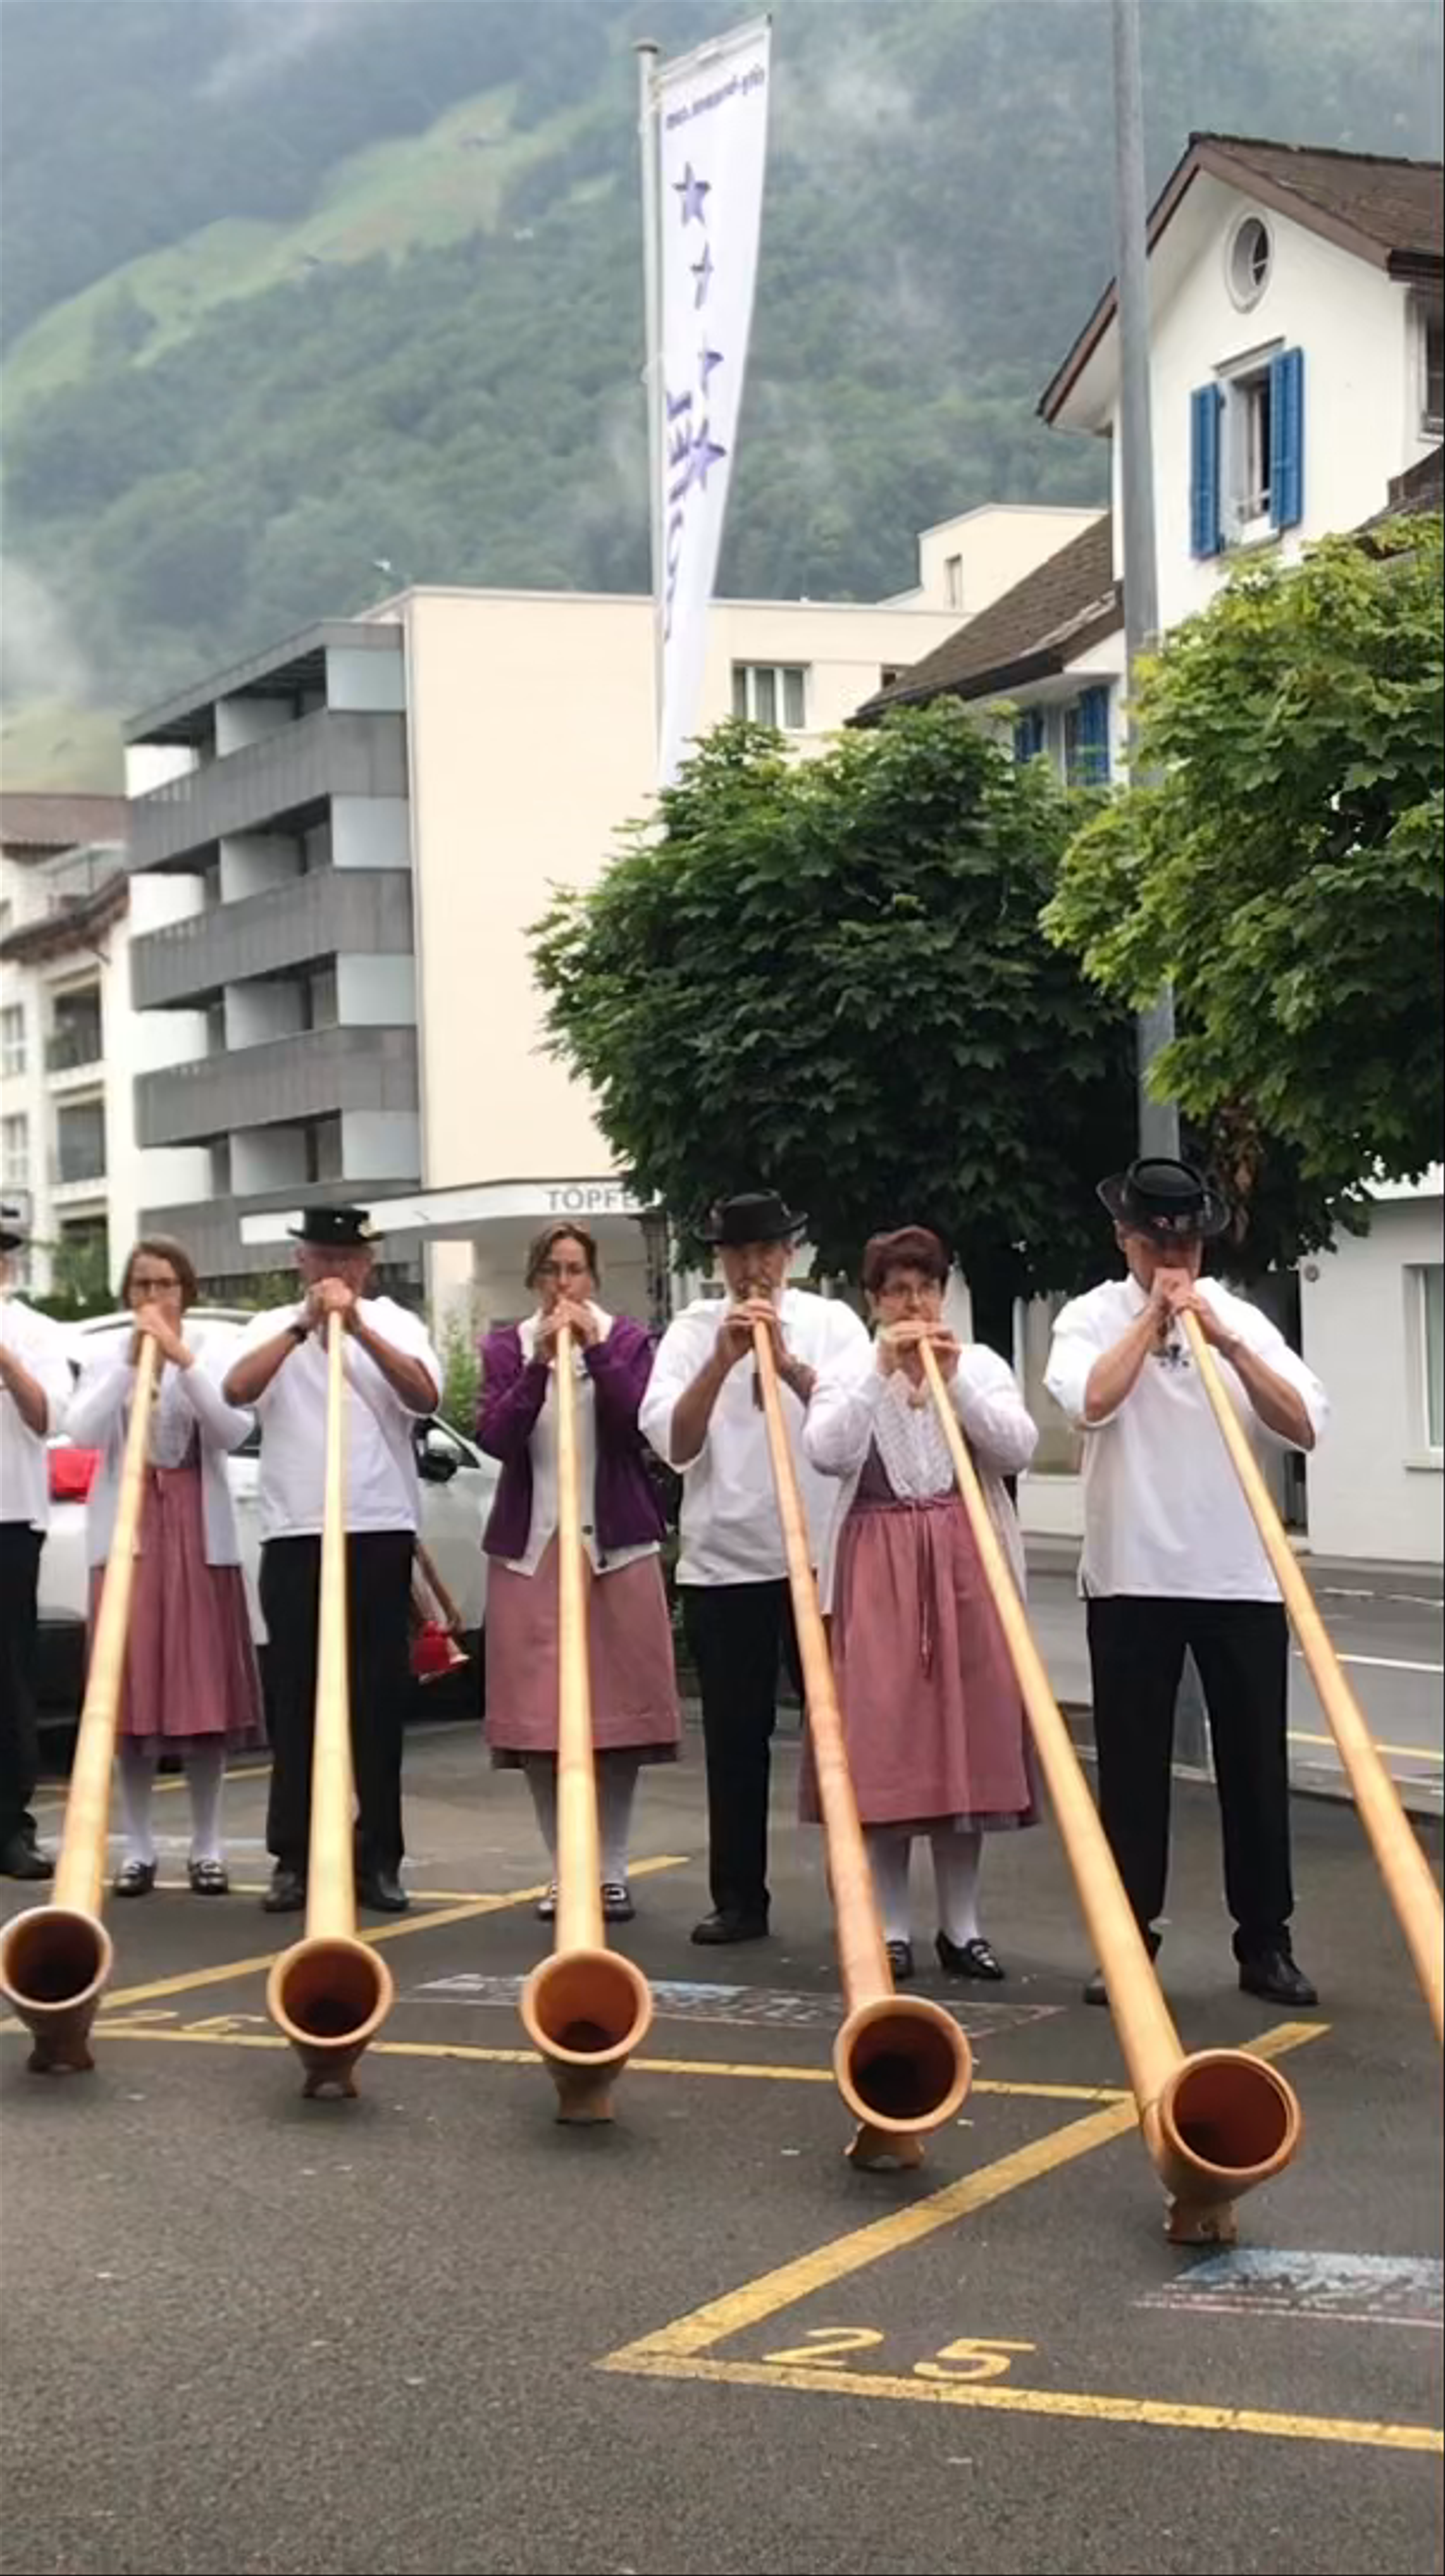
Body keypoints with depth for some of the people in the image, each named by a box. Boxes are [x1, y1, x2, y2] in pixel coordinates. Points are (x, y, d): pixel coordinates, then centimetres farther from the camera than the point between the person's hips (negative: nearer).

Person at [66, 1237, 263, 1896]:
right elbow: (82, 1433, -9)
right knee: (131, 1695, -2)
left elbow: (234, 1432, -11)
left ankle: (206, 1847, 5)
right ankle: (138, 1848, 4)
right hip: (126, 1535, 1)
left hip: (199, 1535, -1)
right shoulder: (106, 1360, 8)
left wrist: (183, 1360, -19)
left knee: (204, 1692, -2)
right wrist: (131, 1361, -15)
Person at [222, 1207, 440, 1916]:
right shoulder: (273, 1328, 9)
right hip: (294, 1534, 1)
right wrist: (305, 1325, -16)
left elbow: (423, 1398, -11)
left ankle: (379, 1858, 7)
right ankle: (293, 1857, 6)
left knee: (380, 1697, 2)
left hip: (380, 1531, -1)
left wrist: (358, 1326, -18)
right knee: (296, 1697, 2)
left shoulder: (396, 1324, 7)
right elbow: (238, 1389, -10)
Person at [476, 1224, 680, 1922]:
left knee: (619, 1708, -1)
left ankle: (612, 1871, 7)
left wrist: (598, 1351, -16)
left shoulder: (628, 1340, 6)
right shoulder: (506, 1347, 8)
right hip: (530, 1546, 1)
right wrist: (539, 1365, -16)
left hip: (617, 1544, -1)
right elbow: (494, 1437, -6)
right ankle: (565, 1869, 7)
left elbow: (642, 1422, -9)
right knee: (536, 1713, -2)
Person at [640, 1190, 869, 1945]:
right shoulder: (694, 1330, 6)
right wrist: (723, 1360, -18)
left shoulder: (831, 1321, 4)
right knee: (734, 1738, 6)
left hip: (821, 1556, -1)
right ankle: (738, 1899, 14)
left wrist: (787, 1363, -22)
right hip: (722, 1562, 1)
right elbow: (671, 1442, -6)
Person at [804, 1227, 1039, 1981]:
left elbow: (1017, 1450, -6)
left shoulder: (982, 1365, 9)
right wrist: (881, 1373, -17)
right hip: (879, 1566, -1)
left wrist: (956, 1380, -15)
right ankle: (889, 1926, 3)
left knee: (968, 1729, 1)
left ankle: (961, 1924, 10)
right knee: (883, 1734, -4)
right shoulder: (848, 1373, 6)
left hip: (967, 1562, 1)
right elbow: (828, 1454, -12)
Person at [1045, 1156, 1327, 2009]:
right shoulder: (1093, 1317, 3)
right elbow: (1092, 1401, -18)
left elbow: (1304, 1427, -5)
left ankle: (1266, 1943, 14)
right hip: (1132, 1577, -1)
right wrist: (1153, 1317, -10)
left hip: (1241, 1578, 2)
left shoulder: (1241, 1319, 7)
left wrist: (1227, 1343, -13)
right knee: (1132, 1764, 4)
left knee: (1255, 1763, 5)